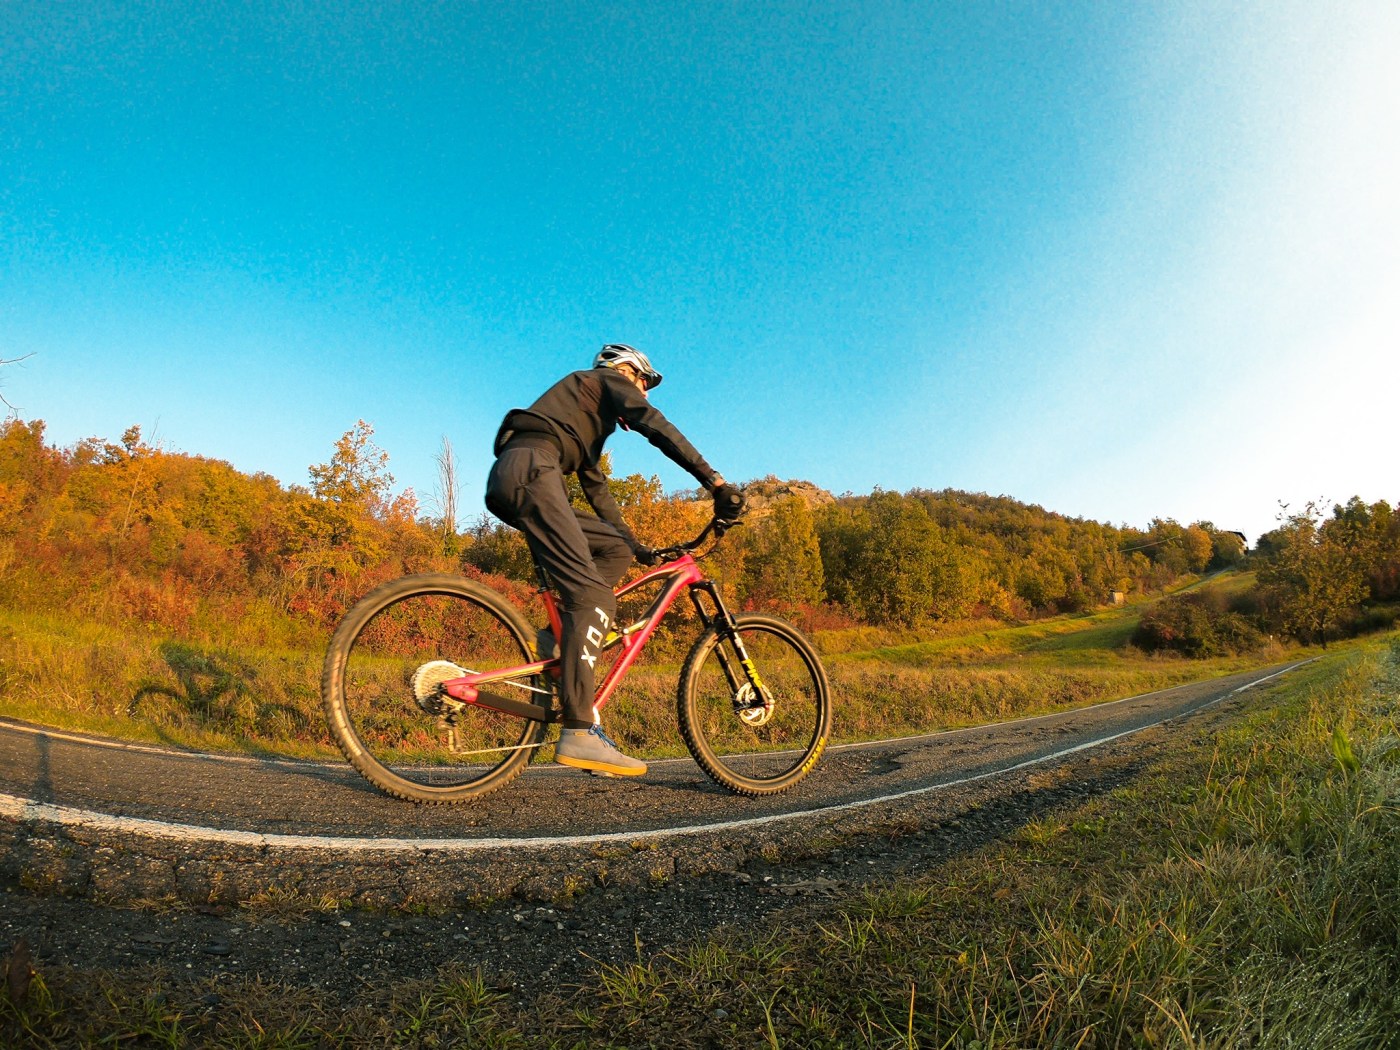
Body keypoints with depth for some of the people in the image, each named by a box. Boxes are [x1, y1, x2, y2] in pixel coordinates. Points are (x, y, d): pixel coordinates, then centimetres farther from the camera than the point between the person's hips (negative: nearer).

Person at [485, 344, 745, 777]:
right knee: (592, 595, -18)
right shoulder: (607, 379, 14)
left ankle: (562, 642, 0)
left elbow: (596, 489, 35)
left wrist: (636, 545, 34)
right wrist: (716, 481, -12)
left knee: (616, 549, 12)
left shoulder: (588, 416, 38)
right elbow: (657, 427, -4)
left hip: (506, 480, 9)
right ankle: (579, 732, -26)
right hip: (530, 470, -9)